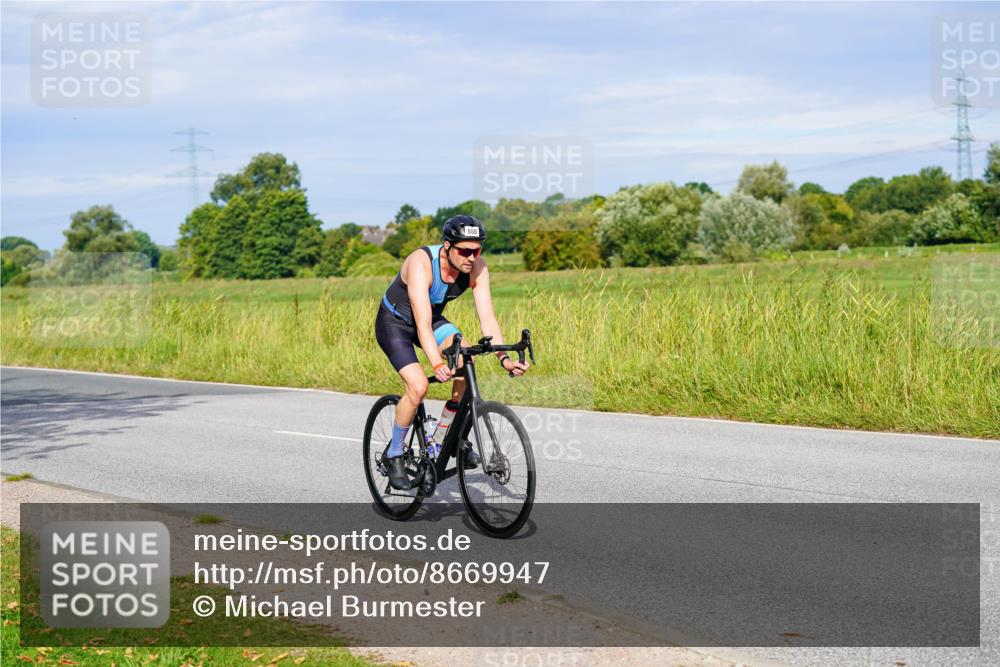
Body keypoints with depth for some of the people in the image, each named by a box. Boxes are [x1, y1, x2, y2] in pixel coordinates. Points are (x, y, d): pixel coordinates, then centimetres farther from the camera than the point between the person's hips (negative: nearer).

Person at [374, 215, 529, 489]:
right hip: (394, 322, -5)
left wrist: (503, 358, -37)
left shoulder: (477, 267, -21)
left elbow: (487, 317, -23)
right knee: (418, 386, -24)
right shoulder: (421, 263, -35)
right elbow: (423, 324, -42)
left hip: (434, 318, 5)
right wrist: (437, 365, -55)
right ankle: (394, 454, -1)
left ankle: (443, 437, 0)